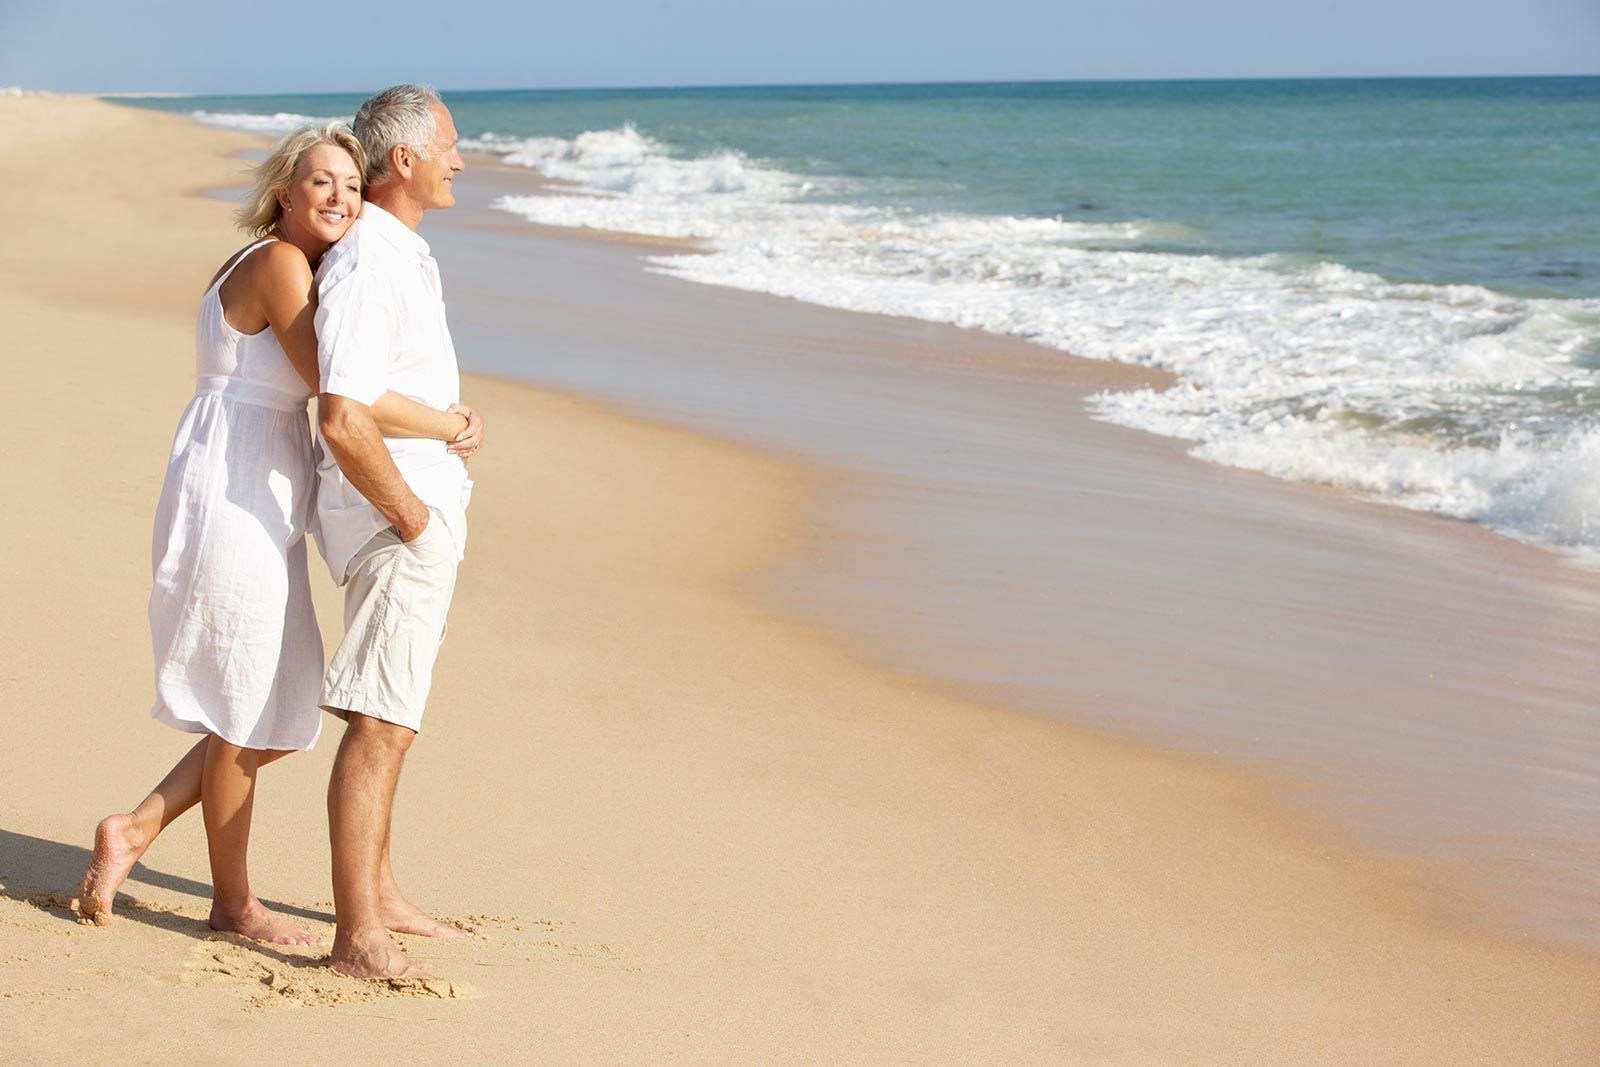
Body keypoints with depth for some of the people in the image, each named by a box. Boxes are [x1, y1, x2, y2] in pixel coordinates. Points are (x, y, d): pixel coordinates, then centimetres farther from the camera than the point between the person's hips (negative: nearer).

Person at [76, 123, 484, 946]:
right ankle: (232, 902, 17)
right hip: (233, 502, -10)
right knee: (247, 714, 3)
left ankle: (136, 830, 20)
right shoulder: (277, 263, -15)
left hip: (262, 511, 10)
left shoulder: (304, 268, 15)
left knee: (284, 715, 15)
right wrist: (447, 426, -13)